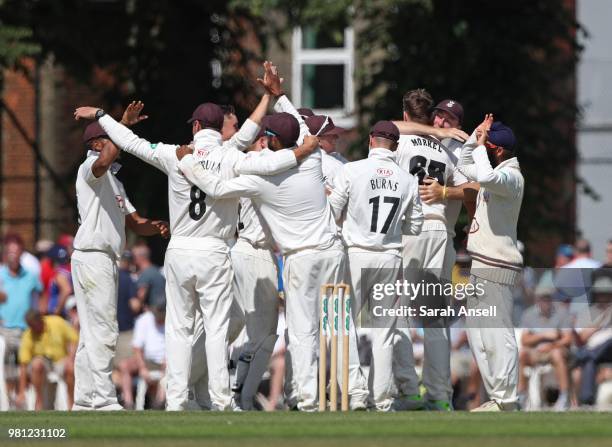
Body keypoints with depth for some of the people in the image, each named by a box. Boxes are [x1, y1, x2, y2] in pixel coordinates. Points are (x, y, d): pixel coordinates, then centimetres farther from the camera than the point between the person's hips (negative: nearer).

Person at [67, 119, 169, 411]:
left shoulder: (114, 181, 24)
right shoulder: (89, 169, -7)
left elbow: (134, 222, 19)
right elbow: (105, 159, -34)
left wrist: (155, 226, -2)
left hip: (106, 260, 10)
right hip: (92, 256, -10)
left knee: (92, 333, 13)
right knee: (103, 332, -13)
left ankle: (84, 399, 17)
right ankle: (104, 400, -15)